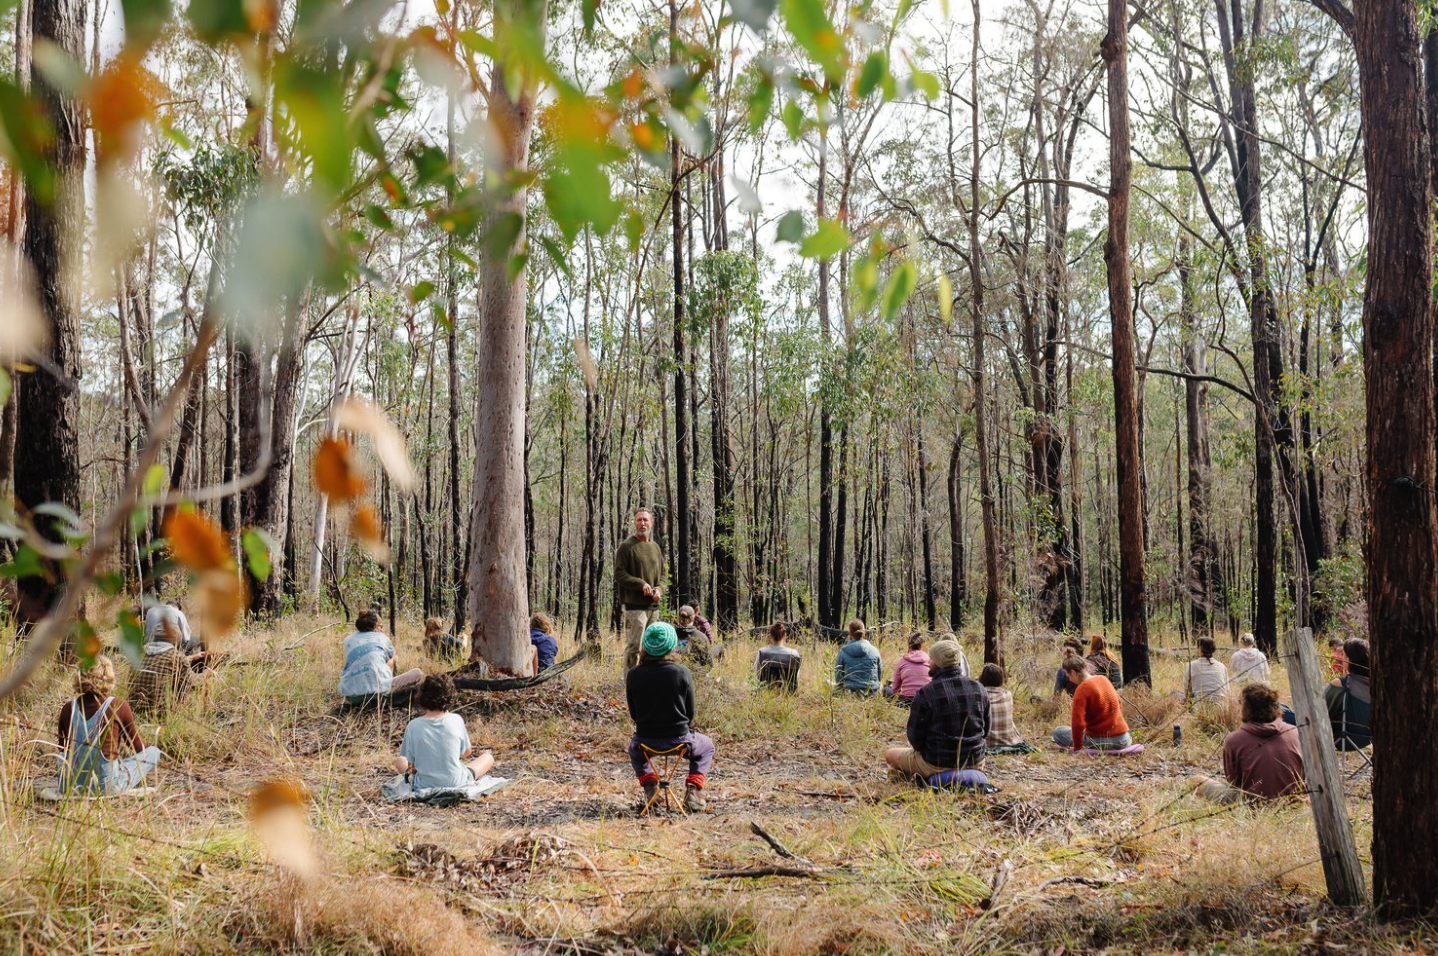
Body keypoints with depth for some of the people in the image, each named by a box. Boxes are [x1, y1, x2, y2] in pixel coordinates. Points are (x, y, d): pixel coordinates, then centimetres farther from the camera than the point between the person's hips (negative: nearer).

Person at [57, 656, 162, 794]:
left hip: (72, 786, 5)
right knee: (154, 752, 14)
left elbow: (63, 746, 16)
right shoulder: (119, 707, -10)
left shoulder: (67, 709, 0)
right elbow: (137, 746, 4)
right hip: (107, 786, -5)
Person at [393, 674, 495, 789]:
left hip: (424, 786, 1)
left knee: (400, 763, 31)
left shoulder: (413, 726, -14)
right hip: (456, 783, -1)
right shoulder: (456, 720, -13)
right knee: (488, 756, 25)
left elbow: (409, 765, -6)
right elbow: (466, 753, 2)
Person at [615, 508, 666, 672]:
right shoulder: (627, 546, -5)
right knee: (633, 646, -9)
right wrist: (641, 585, -17)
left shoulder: (655, 547, 14)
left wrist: (659, 589, 0)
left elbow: (662, 574, 20)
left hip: (653, 605, 7)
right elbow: (619, 574, -10)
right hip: (635, 605, -7)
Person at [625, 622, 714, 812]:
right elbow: (690, 712, -2)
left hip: (646, 740, 1)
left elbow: (633, 714, 2)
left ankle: (649, 784, 17)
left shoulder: (633, 675, -9)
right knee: (706, 746, 31)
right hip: (679, 738, -1)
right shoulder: (681, 672, -12)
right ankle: (693, 788, 12)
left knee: (634, 749, 38)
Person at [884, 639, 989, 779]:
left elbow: (915, 737, -11)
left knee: (889, 754, 16)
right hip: (975, 761, 6)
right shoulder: (978, 688, -2)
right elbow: (985, 732, 8)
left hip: (937, 764, -6)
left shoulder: (925, 693, -18)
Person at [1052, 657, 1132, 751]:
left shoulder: (1082, 689, -16)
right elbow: (1119, 706, 19)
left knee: (1058, 732, 7)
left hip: (1099, 741, -8)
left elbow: (1077, 723, -20)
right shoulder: (1103, 679, 6)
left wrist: (1077, 747, -9)